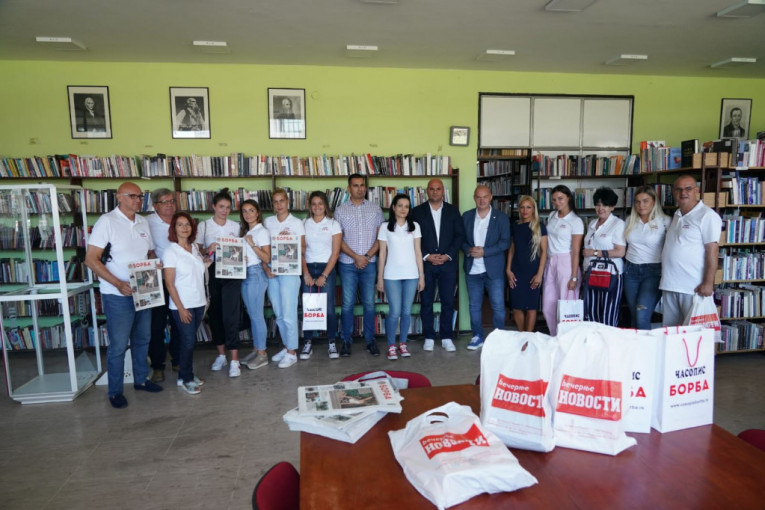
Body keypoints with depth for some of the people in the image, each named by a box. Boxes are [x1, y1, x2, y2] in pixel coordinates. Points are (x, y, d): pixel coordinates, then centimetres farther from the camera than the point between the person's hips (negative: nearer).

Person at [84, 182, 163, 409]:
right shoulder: (107, 221, -11)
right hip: (117, 295, -6)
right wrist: (118, 283, -22)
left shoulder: (143, 222, 7)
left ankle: (141, 379, 33)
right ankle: (115, 391, 18)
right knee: (118, 345, 3)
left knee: (142, 339, 17)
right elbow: (91, 259, -15)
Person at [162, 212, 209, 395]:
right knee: (188, 341, -1)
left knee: (191, 339, 13)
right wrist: (181, 308, -16)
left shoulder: (195, 247, 7)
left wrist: (208, 262, 6)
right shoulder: (171, 251, -10)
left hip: (199, 303, 5)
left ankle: (187, 374, 25)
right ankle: (185, 379, 15)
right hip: (183, 305, -5)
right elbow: (169, 283, -13)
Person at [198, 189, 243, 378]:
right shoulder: (203, 226, 4)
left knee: (230, 314, -7)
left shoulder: (235, 226, 9)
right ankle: (221, 355, 24)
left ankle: (234, 360, -4)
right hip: (211, 272, 1)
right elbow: (197, 250, 3)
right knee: (214, 313, 8)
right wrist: (208, 250, -16)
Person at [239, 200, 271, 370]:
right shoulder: (245, 231, 16)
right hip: (245, 274, 8)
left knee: (256, 314, -4)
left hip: (256, 273, -8)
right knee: (252, 314, 11)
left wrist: (252, 244, -21)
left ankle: (262, 353, 4)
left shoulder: (262, 232, -8)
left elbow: (267, 258, -13)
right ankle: (255, 350, 19)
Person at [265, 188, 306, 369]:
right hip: (271, 272, 4)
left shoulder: (297, 223, -1)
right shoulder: (267, 222, 9)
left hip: (289, 272, -4)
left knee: (288, 314, -4)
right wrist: (266, 268, -3)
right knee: (278, 314, 12)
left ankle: (291, 353, 7)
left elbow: (303, 249, -1)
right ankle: (286, 346, 27)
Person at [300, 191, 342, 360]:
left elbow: (335, 253, -3)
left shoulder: (333, 224, 2)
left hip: (327, 269, -2)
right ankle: (308, 343, 10)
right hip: (308, 269, 2)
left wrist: (324, 276, -9)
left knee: (329, 308, -3)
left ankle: (332, 343, 9)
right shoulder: (304, 224, 8)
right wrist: (306, 273, -6)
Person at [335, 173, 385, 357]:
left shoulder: (375, 209, 6)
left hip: (369, 263, 1)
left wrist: (367, 256, -8)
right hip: (348, 264, -1)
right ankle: (346, 340, 13)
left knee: (369, 303, 5)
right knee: (347, 303, 2)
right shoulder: (341, 210, 3)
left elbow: (381, 236, 3)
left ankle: (370, 340, 15)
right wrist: (356, 257, -10)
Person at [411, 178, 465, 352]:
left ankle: (447, 338, 15)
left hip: (448, 263, 1)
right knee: (426, 302, 4)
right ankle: (429, 337, 16)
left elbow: (460, 235, 4)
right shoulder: (417, 212, 4)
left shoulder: (453, 211, 8)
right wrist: (427, 256, -10)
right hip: (425, 263, -1)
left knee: (448, 302, 4)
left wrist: (448, 255, -8)